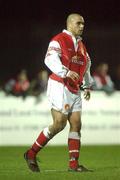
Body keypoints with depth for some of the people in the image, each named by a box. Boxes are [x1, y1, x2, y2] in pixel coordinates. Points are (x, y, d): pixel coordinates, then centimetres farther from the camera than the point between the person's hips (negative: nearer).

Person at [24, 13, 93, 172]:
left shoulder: (80, 45, 18)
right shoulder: (59, 40, -8)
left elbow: (86, 64, 31)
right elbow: (50, 59, -23)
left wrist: (87, 86, 19)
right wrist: (67, 72, -36)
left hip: (74, 90, 8)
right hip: (60, 87, -8)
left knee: (76, 125, 0)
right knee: (59, 124, -11)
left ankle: (74, 164, 1)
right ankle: (31, 154, 1)